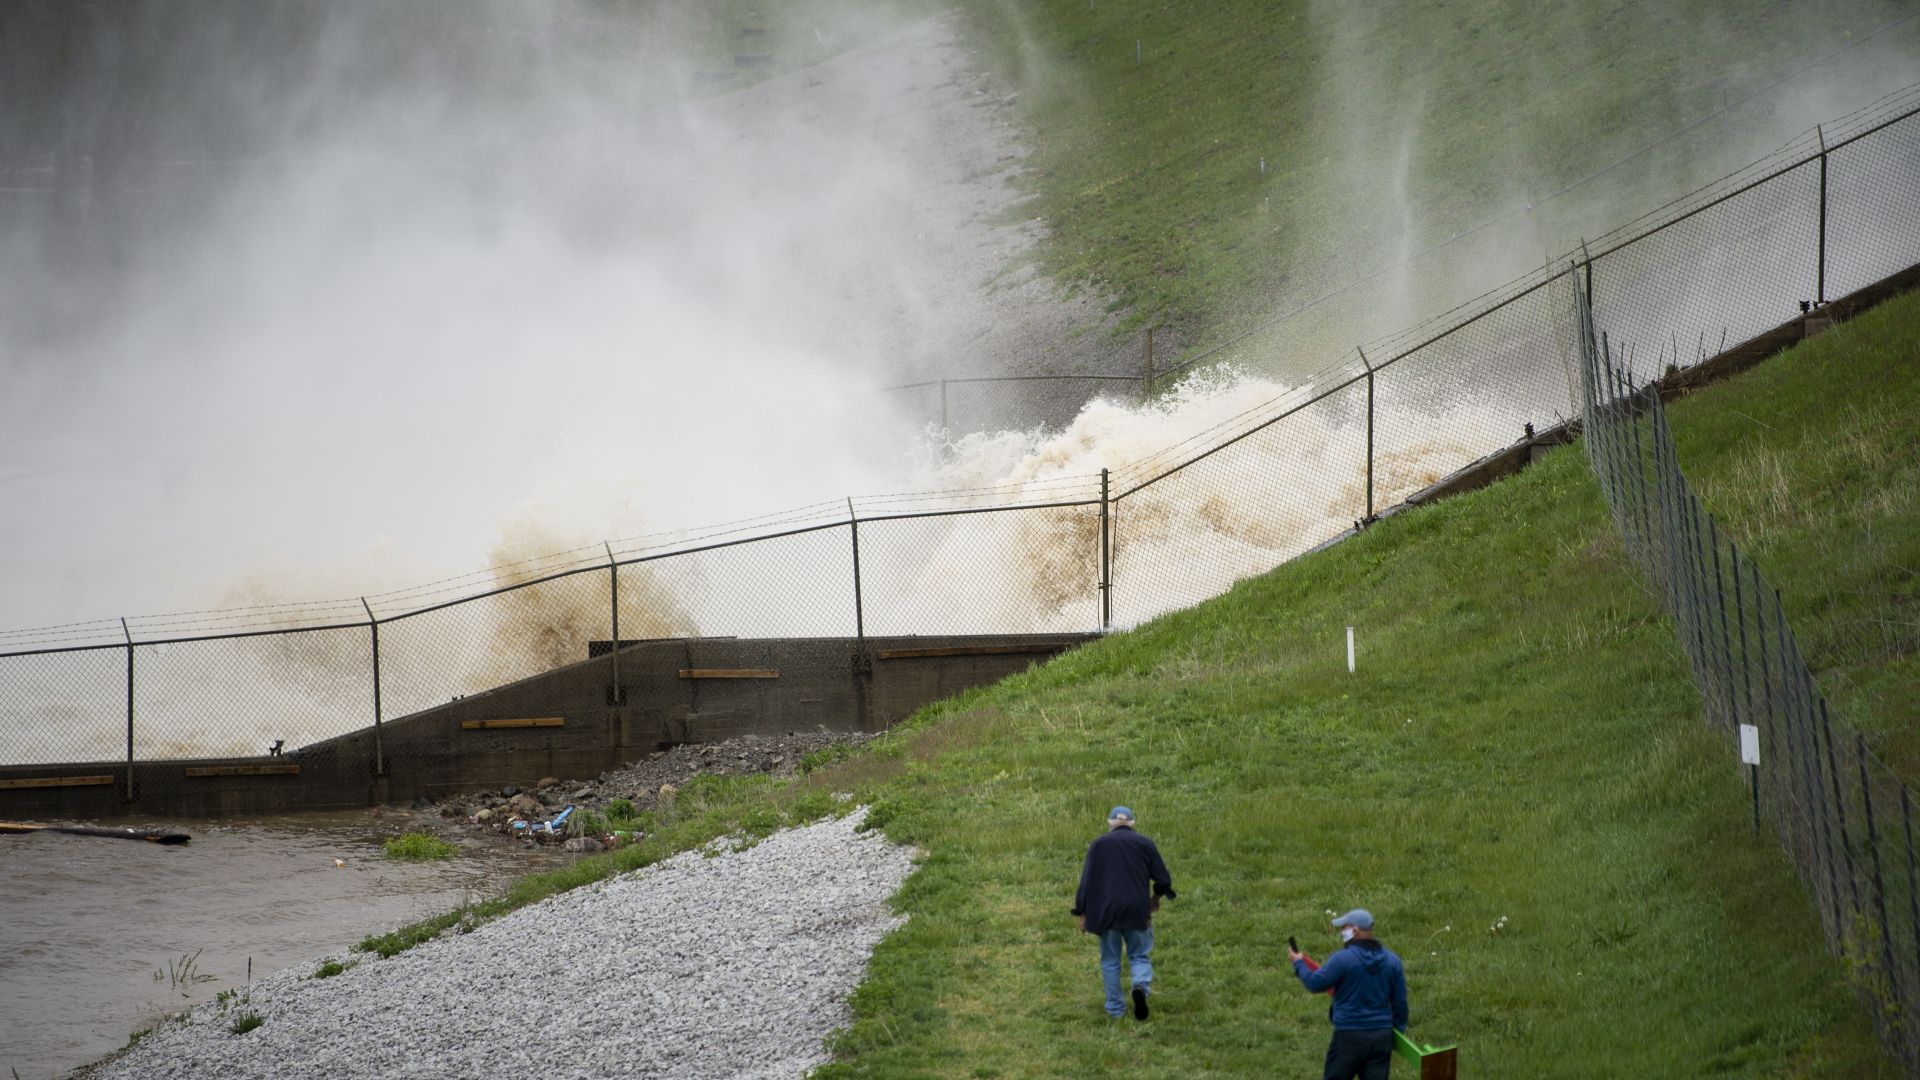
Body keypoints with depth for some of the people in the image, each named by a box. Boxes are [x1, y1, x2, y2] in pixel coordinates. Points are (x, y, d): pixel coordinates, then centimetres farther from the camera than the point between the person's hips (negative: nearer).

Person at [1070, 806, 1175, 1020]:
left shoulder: (1098, 845, 3)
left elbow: (1086, 881, -1)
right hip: (1136, 911, 0)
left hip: (1105, 911, 0)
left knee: (1110, 961, 13)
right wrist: (1156, 897, 23)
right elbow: (1164, 879, 2)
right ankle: (1141, 986, -19)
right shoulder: (1144, 844, 4)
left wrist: (1082, 913, 4)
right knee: (1140, 956, 11)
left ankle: (1115, 1009, 14)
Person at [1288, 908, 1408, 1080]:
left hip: (1350, 1036, -4)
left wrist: (1298, 963, 14)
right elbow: (1400, 1002, 8)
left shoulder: (1343, 959, -14)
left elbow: (1315, 983, -5)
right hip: (1382, 1037, 4)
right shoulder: (1392, 960, 4)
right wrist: (1398, 1032, 19)